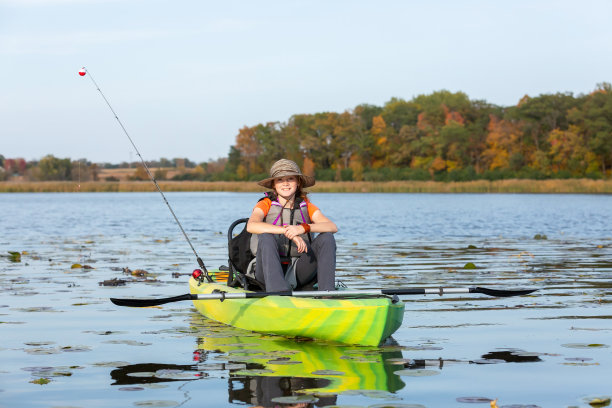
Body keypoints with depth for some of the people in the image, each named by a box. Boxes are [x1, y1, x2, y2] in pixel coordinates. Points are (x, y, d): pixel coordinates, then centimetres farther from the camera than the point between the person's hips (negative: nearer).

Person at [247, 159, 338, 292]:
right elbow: (251, 226, -21)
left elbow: (333, 227, -9)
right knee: (266, 238, -30)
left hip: (299, 273, 2)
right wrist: (287, 231, -30)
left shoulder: (307, 207, 10)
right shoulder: (266, 205, 2)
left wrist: (304, 228, -27)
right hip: (269, 272, -2)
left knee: (327, 238, -16)